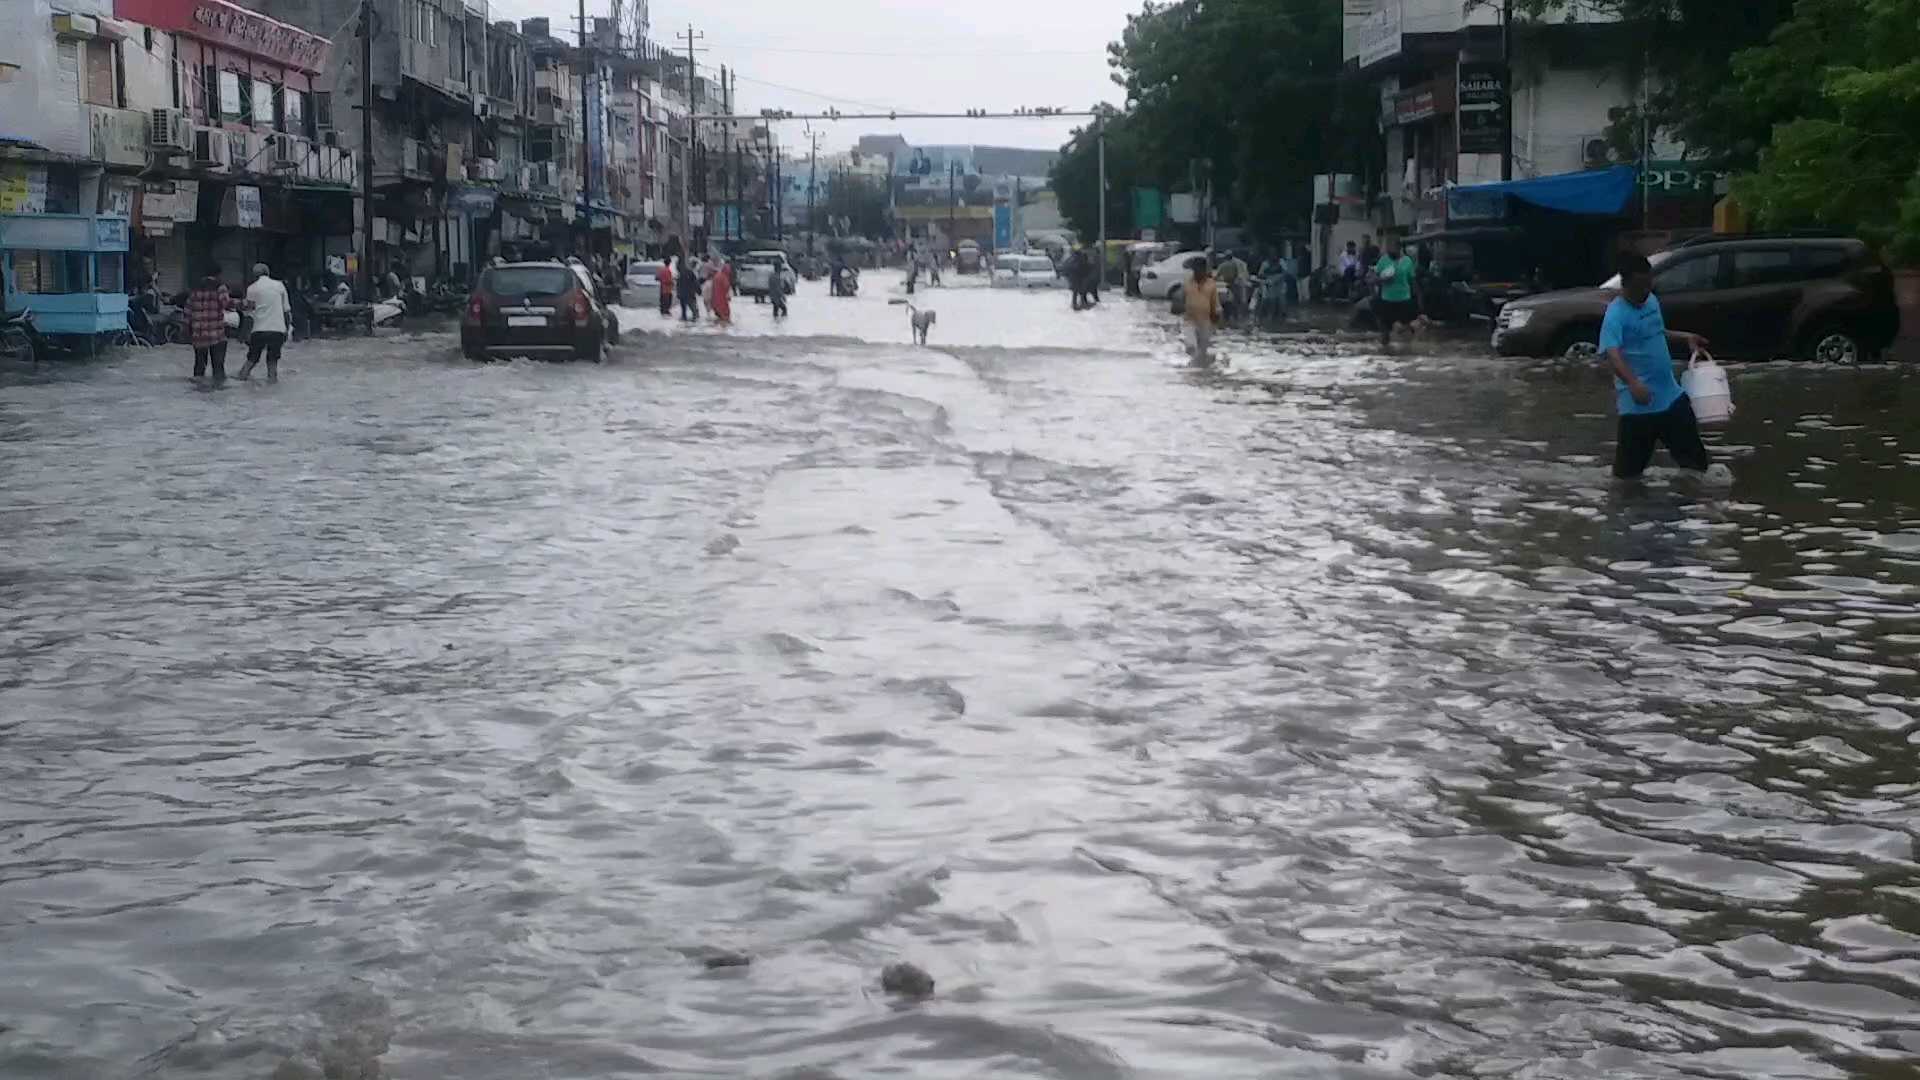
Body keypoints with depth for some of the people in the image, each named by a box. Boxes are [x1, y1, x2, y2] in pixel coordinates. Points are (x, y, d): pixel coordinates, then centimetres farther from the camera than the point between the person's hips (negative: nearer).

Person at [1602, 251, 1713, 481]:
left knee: (1690, 447, 17)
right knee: (1629, 466, 1)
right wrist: (1633, 383, -50)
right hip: (1637, 401, -8)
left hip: (1671, 393, 8)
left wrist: (1685, 337, 16)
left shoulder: (1652, 300, 7)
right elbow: (1612, 354, -35)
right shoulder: (1616, 315, -20)